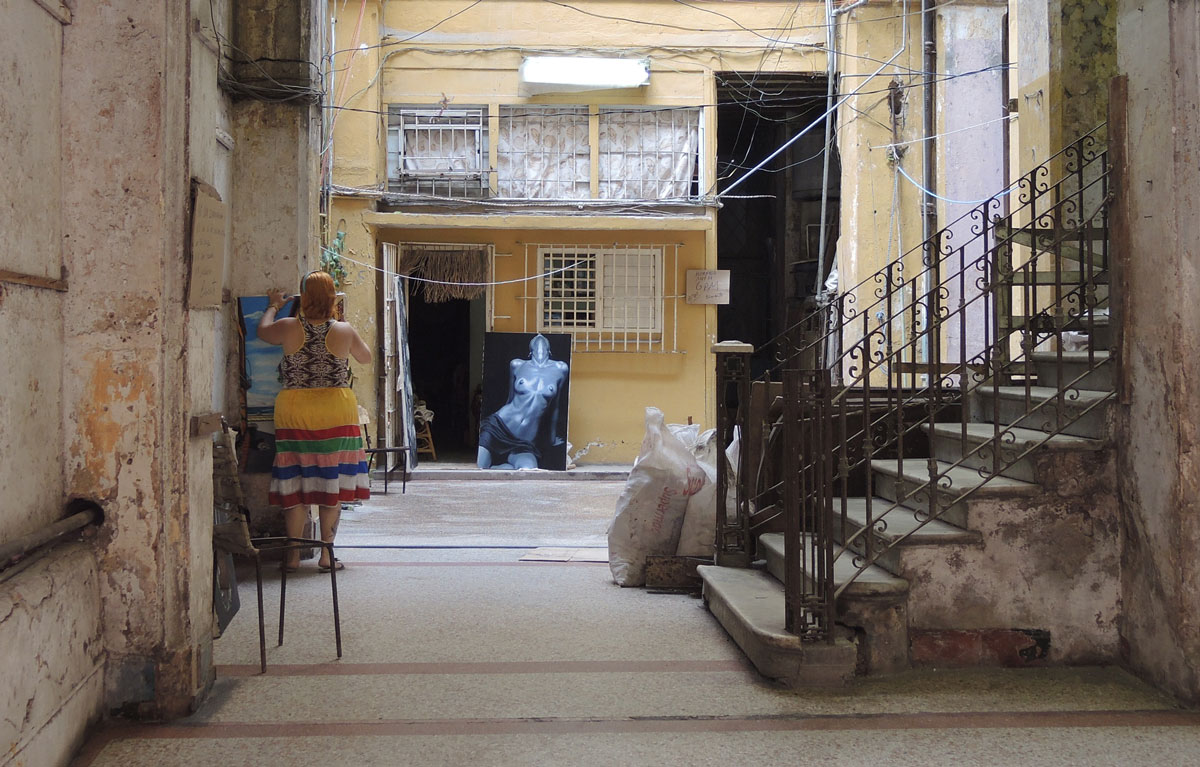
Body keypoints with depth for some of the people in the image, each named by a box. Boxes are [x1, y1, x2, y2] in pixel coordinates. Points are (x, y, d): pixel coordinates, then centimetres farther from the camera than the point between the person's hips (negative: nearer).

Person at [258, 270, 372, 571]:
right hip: (337, 414, 0)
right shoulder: (344, 331, -6)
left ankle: (294, 555, 10)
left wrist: (273, 305, 35)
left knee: (294, 485, 6)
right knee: (332, 484, 7)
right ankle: (326, 554, 9)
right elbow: (366, 358, 13)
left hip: (294, 413, 0)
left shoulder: (288, 328, -6)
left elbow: (262, 330, 17)